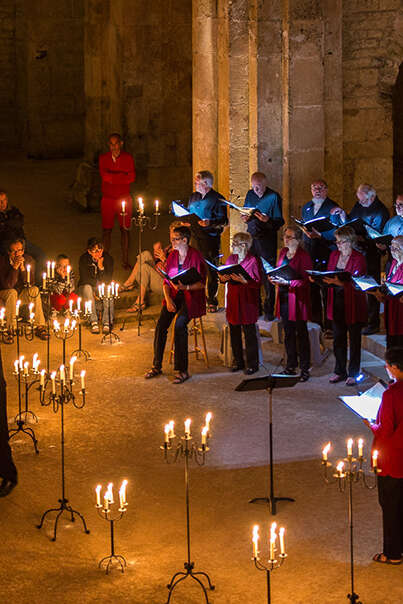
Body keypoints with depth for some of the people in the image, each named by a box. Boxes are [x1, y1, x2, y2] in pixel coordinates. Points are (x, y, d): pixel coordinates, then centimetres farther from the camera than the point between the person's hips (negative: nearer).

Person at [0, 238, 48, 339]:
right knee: (12, 292, -35)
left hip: (23, 295, 3)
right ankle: (10, 329, -31)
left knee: (34, 290, -25)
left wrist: (22, 268, -29)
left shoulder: (29, 260, -7)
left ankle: (40, 327, -26)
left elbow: (29, 283, -15)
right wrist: (15, 267, -33)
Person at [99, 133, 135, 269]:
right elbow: (104, 175, -11)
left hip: (124, 199, 0)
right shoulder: (103, 158, 4)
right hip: (108, 199, 0)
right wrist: (122, 175, -13)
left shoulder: (128, 158, 3)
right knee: (107, 229, 0)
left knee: (124, 229, 3)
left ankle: (125, 260, 10)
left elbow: (132, 177, -9)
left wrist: (112, 177, -13)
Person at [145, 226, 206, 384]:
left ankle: (182, 370, -23)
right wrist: (168, 299, -7)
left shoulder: (196, 256, -8)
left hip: (191, 296, -5)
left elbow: (202, 283, -8)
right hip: (174, 295, 5)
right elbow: (166, 281, 10)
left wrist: (186, 287, -26)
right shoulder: (172, 256, 10)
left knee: (180, 323, -28)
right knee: (161, 324, -17)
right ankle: (157, 366, -6)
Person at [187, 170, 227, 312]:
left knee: (211, 270, -3)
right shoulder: (194, 197, 16)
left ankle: (212, 301, 3)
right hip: (196, 236, 6)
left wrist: (210, 223, -22)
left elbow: (223, 221, -7)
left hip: (211, 238, -6)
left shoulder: (217, 198, -4)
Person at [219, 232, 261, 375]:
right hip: (233, 299, 6)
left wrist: (243, 281, -25)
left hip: (247, 300, -6)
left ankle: (252, 364, 6)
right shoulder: (230, 259, 12)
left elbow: (257, 283, -13)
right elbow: (223, 277, 15)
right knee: (234, 332, 10)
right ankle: (238, 361, 20)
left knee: (249, 333, -1)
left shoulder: (253, 261, -9)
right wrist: (223, 278, -8)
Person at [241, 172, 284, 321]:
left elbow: (279, 221, -7)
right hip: (251, 237, 5)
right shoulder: (250, 194, 10)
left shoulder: (274, 197, -7)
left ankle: (269, 310, 5)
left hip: (267, 240, -5)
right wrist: (244, 218, -3)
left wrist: (267, 220, -27)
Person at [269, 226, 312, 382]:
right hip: (284, 297, 7)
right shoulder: (283, 252, 12)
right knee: (288, 333, 13)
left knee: (301, 334, 0)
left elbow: (305, 280, -15)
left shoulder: (303, 256, -12)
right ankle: (291, 366, 21)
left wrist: (287, 282, -24)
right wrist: (275, 278, 0)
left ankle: (305, 368, 5)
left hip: (298, 298, -7)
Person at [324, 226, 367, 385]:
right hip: (336, 303, 6)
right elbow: (329, 277, 13)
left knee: (354, 340, 4)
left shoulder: (358, 258, -11)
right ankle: (340, 371, 21)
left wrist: (339, 282, -33)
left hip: (353, 305, -6)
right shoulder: (334, 255, 8)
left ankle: (353, 373, 13)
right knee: (338, 339, 11)